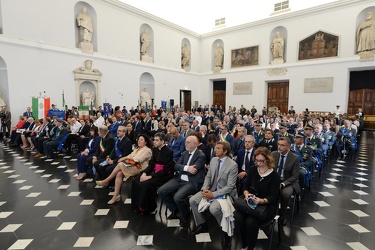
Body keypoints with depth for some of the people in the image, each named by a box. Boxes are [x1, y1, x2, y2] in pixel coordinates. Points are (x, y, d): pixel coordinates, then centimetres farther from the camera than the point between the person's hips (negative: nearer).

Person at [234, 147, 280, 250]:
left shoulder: (274, 175, -9)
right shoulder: (253, 170, 3)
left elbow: (273, 197, -11)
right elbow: (245, 185, 5)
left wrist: (261, 200, -32)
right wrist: (246, 193, -18)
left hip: (266, 205, -3)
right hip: (250, 201, 4)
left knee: (250, 221, -29)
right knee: (238, 217, -24)